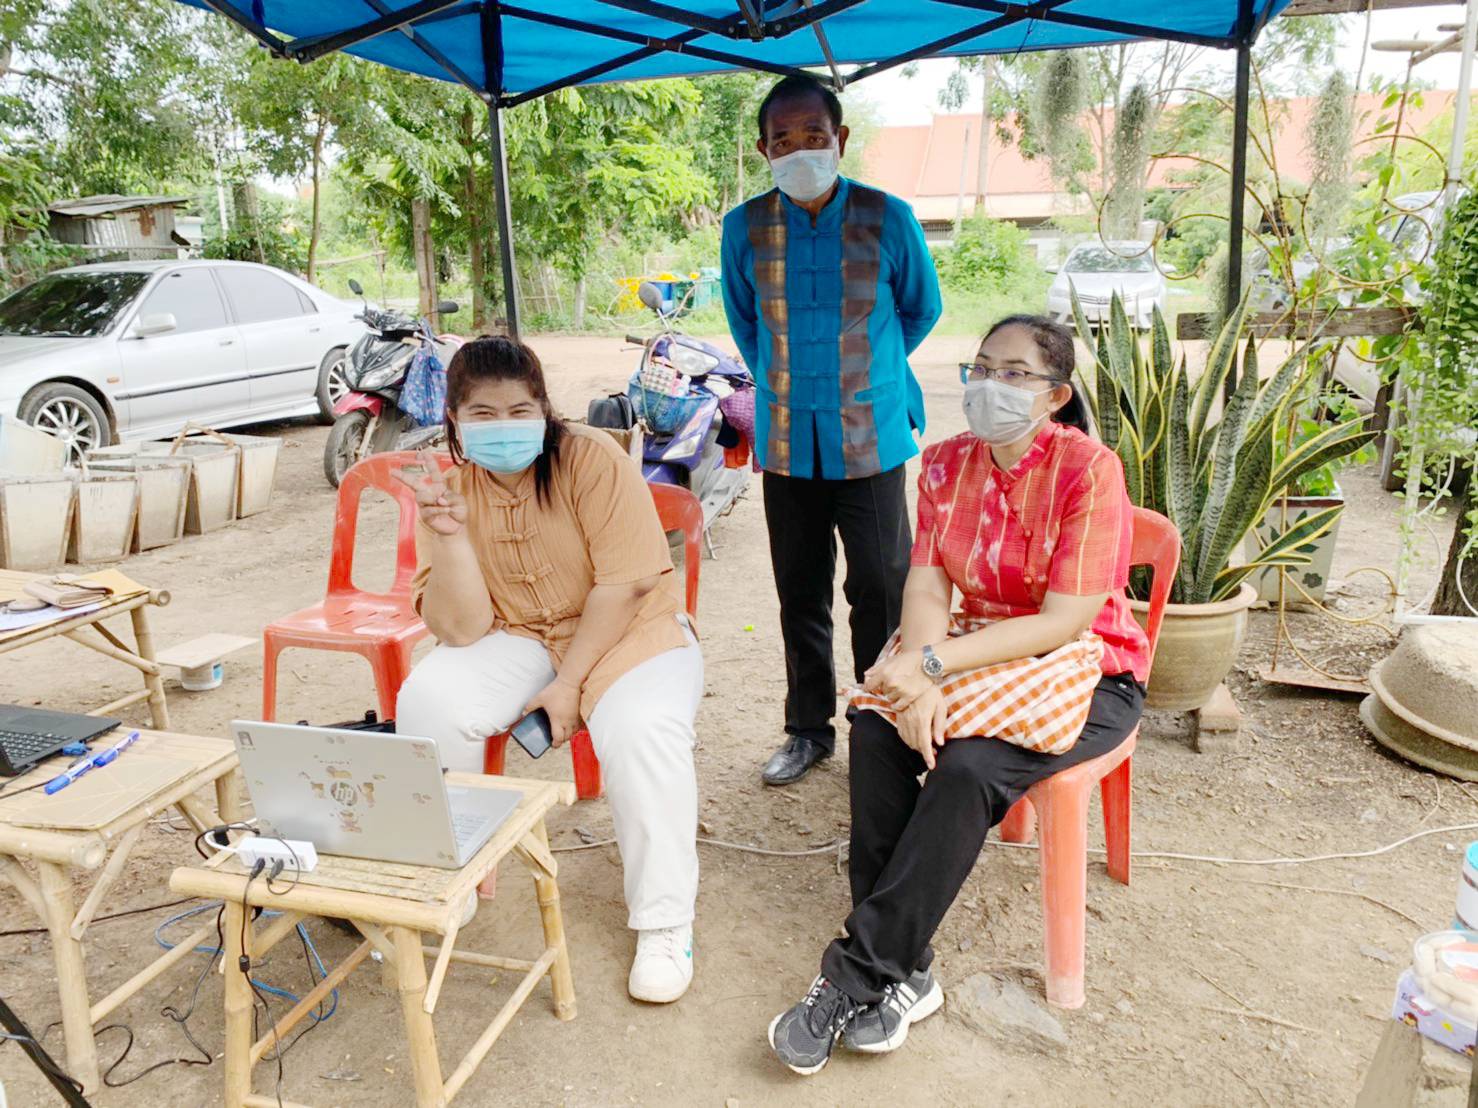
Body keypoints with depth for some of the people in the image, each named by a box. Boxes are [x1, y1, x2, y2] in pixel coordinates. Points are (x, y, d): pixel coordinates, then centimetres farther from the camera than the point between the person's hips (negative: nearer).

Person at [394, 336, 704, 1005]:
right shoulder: (452, 487, -6)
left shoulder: (591, 458, -16)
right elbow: (462, 629, -13)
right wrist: (449, 534, -27)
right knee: (427, 703, -21)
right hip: (519, 640, 3)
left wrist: (568, 685, -19)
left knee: (641, 733, -32)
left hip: (627, 632, -3)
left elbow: (626, 583, -19)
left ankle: (665, 923, -10)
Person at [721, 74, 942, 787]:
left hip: (871, 436, -2)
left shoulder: (887, 219, -6)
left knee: (880, 588, 4)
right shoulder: (745, 227, 0)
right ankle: (809, 728, 27)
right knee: (800, 591, 11)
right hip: (786, 439, 2)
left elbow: (922, 309, 9)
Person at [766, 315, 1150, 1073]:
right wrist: (918, 683, -25)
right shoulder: (947, 464, 1)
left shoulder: (1088, 469, -17)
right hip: (976, 651, 5)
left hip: (1085, 670, -5)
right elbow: (926, 589, -5)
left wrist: (933, 662, -27)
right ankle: (902, 972, -13)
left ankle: (855, 977, -17)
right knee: (874, 730, -21)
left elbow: (1065, 621, -21)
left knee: (970, 767, -30)